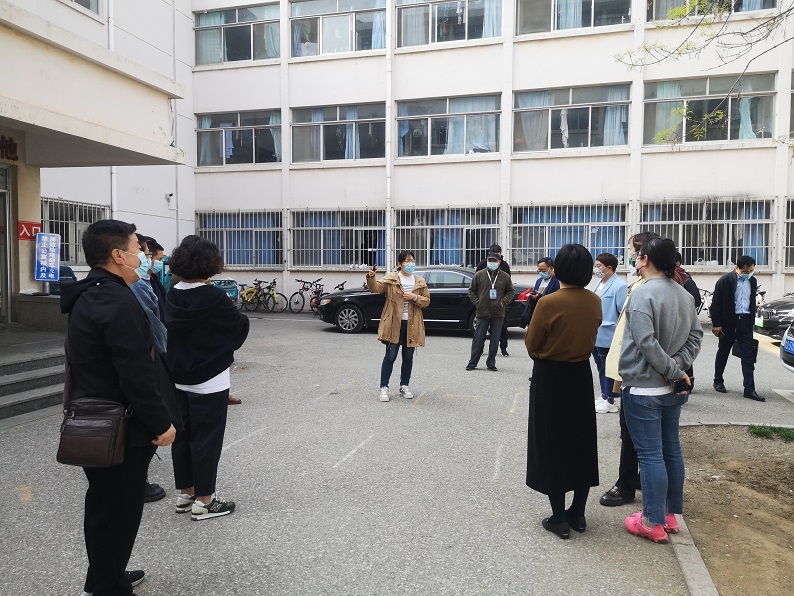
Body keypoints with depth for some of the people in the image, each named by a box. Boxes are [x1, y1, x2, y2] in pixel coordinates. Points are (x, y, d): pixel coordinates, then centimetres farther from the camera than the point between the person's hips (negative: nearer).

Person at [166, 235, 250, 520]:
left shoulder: (173, 295, 2)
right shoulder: (213, 298, -18)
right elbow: (241, 326, -9)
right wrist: (233, 310, 11)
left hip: (179, 379, 7)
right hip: (209, 380, -7)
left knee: (183, 435, 15)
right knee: (206, 438, 2)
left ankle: (185, 494, 28)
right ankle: (203, 501, 11)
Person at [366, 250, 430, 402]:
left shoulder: (420, 282, 9)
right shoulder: (390, 278, 0)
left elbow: (427, 301, 8)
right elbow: (376, 288, -13)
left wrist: (415, 297, -11)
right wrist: (371, 278, -33)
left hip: (411, 325, 3)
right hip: (394, 324, -3)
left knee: (408, 357, 11)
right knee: (390, 356, -2)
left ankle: (404, 386, 25)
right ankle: (384, 388, 6)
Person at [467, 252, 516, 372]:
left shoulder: (505, 276, 4)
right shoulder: (479, 275, 2)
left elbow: (511, 291, 13)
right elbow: (472, 290, 10)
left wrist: (504, 301, -2)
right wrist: (477, 302, -2)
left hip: (498, 313, 1)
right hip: (482, 313, -1)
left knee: (495, 340, 6)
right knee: (478, 339, 2)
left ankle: (491, 363, 17)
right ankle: (472, 363, 11)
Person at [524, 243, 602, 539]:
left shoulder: (548, 303, -19)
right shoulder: (595, 302, -4)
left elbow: (531, 344, -10)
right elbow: (590, 336, 9)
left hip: (550, 378, -5)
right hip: (581, 375, 5)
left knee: (551, 446, 6)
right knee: (581, 443, 16)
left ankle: (559, 518, 13)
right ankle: (578, 514, 26)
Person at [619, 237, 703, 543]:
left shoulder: (643, 294, -19)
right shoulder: (684, 294, 6)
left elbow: (647, 343, -23)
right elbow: (695, 335, 7)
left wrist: (674, 370, -13)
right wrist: (679, 367, -2)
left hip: (643, 389, -8)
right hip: (672, 389, 8)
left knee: (650, 455, 0)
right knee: (671, 450, 16)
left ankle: (654, 523, 10)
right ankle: (671, 514, 28)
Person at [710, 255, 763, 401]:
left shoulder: (752, 281, 7)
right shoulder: (725, 280, -10)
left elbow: (752, 303, 17)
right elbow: (716, 303, -10)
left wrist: (751, 322, 14)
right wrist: (716, 324, -12)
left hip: (745, 322, 4)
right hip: (729, 322, -4)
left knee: (748, 356, 0)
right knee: (723, 352, 10)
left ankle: (749, 389, 1)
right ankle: (718, 381, 27)